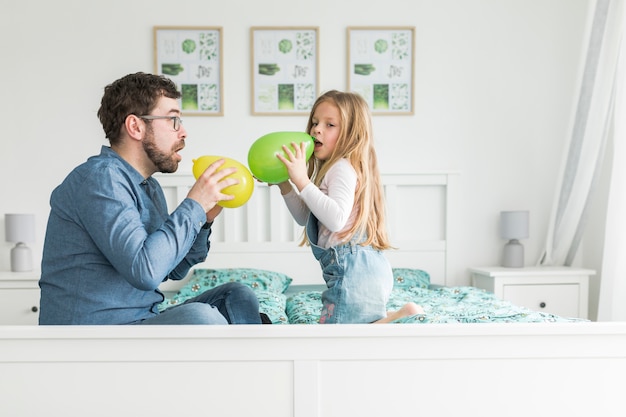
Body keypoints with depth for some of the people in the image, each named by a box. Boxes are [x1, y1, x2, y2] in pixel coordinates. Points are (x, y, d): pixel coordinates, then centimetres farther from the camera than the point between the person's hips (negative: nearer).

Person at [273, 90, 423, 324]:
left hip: (354, 269, -11)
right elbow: (304, 217, 24)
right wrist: (284, 184, 13)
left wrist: (302, 181, -29)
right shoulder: (332, 169, 18)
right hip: (364, 268, 11)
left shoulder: (343, 168, -14)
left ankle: (401, 317, -9)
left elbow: (336, 219, -30)